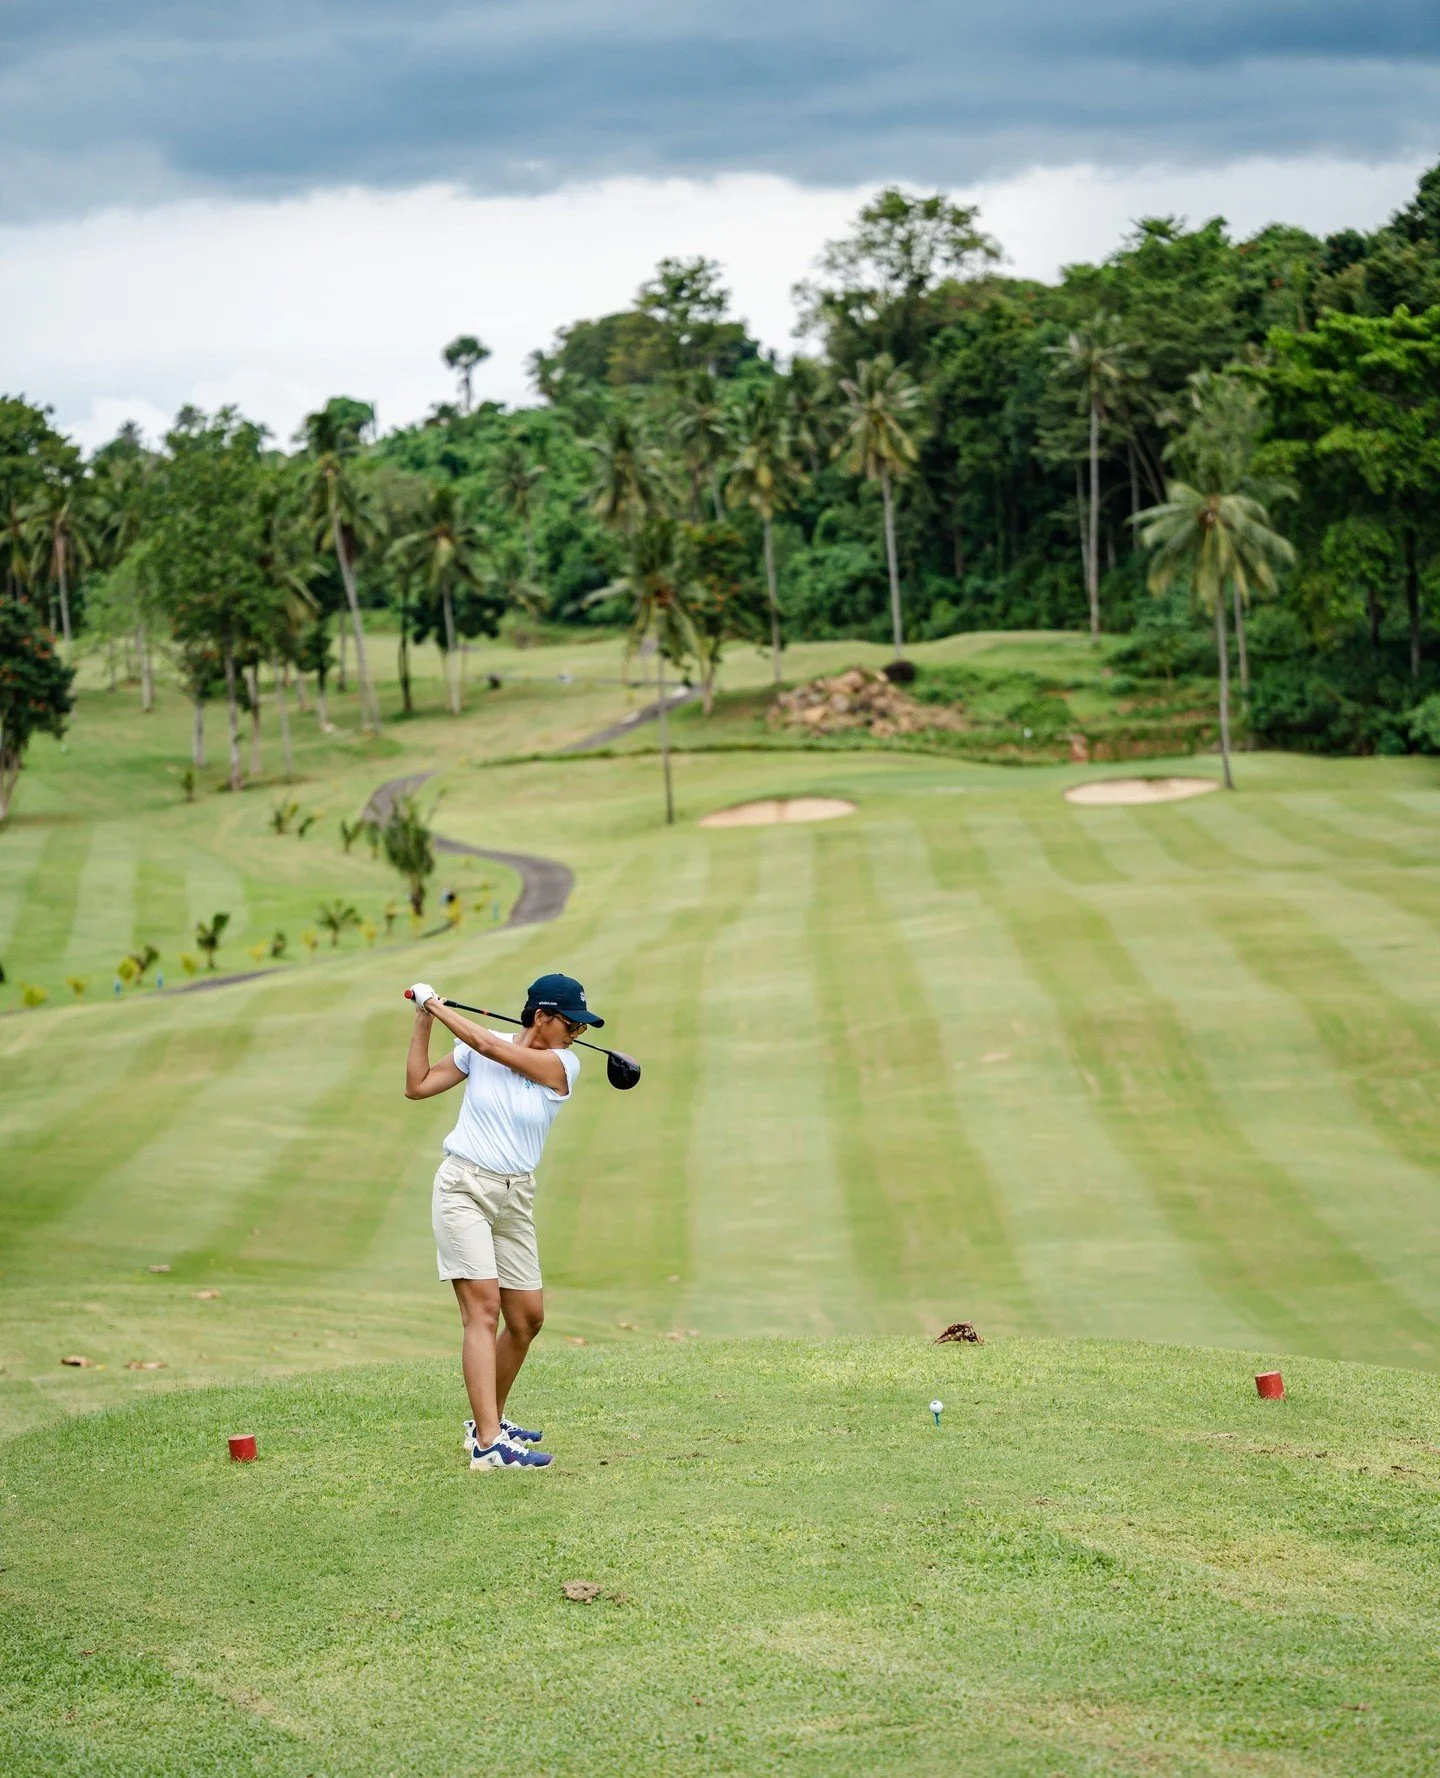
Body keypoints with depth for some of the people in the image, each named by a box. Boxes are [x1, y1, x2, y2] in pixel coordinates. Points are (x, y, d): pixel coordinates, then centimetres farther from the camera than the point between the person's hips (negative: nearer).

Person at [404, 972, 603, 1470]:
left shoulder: (562, 1065, -4)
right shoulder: (476, 1049, -1)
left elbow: (488, 1046, -15)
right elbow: (417, 1086, 6)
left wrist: (437, 1006, -8)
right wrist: (423, 1021, 0)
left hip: (515, 1199, 4)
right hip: (463, 1188, -4)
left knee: (528, 1318, 7)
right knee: (483, 1308, -16)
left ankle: (489, 1422, 29)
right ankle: (487, 1444, -24)